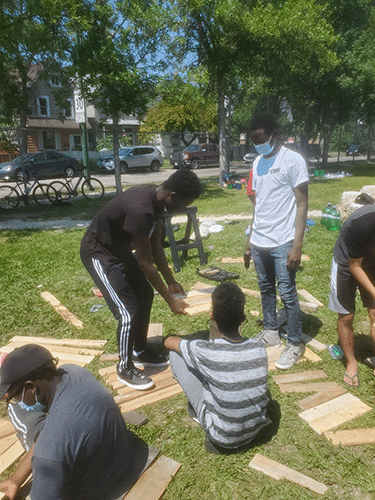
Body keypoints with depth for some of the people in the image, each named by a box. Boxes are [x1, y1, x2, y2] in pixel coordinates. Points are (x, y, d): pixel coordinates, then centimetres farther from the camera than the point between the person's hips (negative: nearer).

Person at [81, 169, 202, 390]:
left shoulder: (157, 199, -6)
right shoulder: (140, 210, -35)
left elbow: (156, 245, 4)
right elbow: (145, 263, -29)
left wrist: (171, 282, 6)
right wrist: (170, 300, -21)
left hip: (120, 249, 10)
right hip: (99, 254, -10)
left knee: (145, 295, 15)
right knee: (129, 312, -9)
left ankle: (141, 351, 33)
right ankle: (125, 368, 14)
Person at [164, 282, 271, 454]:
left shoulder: (205, 352, -26)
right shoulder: (258, 348, -14)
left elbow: (169, 341, -5)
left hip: (222, 438, -4)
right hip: (256, 430, 4)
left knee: (175, 355, 0)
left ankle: (198, 410, 21)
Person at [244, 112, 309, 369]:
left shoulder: (293, 160, -7)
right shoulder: (258, 162, 13)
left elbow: (302, 205, -10)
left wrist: (297, 245, -17)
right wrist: (250, 240, 15)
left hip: (282, 243, -6)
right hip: (259, 242, 7)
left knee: (287, 294, 0)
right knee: (266, 289, 16)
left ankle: (295, 344, 16)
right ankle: (270, 332, 33)